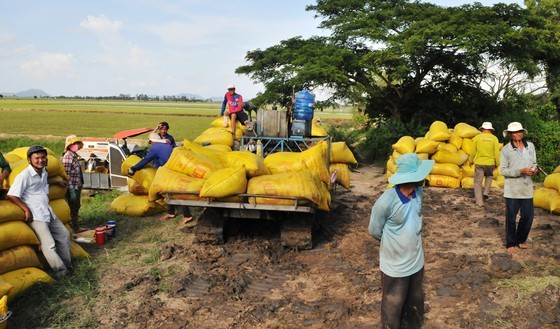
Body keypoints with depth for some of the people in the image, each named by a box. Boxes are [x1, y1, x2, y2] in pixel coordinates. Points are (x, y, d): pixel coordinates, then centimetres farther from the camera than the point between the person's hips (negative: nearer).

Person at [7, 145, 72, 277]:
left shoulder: (44, 172, 13)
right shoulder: (24, 175, -13)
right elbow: (12, 195, -14)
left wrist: (57, 181, 33)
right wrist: (26, 209, -15)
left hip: (48, 212, 9)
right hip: (36, 216, -9)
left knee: (64, 234, 15)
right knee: (49, 245, -15)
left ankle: (67, 266, 24)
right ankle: (62, 272, -8)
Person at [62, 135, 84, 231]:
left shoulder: (74, 156, 13)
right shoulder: (67, 156, -15)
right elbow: (67, 175, -20)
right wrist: (71, 190, -22)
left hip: (78, 187, 9)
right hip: (72, 188, -9)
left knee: (76, 207, 17)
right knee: (72, 209, -1)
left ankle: (76, 227, 29)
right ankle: (73, 229, 7)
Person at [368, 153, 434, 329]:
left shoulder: (418, 191, -9)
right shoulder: (386, 201, -30)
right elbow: (374, 231, -14)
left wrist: (411, 239, 5)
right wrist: (392, 242, 1)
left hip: (416, 260, 6)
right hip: (395, 265, -6)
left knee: (415, 301, 25)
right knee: (393, 306, 15)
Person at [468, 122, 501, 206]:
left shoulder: (477, 137, -3)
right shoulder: (494, 138, -3)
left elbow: (473, 151, 0)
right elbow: (496, 152, -3)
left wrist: (470, 160, 14)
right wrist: (497, 163, 8)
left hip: (479, 162, -1)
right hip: (490, 163, 1)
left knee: (478, 182, 4)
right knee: (489, 177, 29)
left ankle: (479, 202, 3)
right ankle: (486, 192, 16)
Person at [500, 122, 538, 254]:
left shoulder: (530, 146, 3)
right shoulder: (506, 150, -9)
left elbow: (534, 163, 14)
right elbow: (503, 170, -9)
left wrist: (534, 169, -9)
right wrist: (521, 171, -21)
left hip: (527, 188, 4)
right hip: (512, 189, -4)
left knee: (528, 216, 10)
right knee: (511, 217, 6)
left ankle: (520, 240, 32)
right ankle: (510, 244, 22)